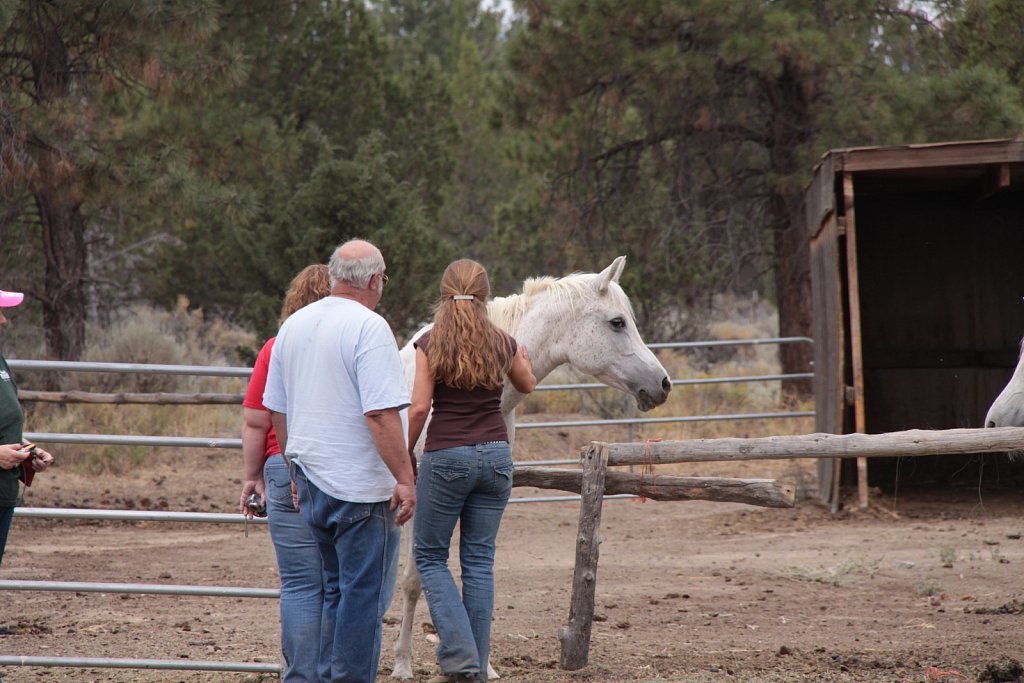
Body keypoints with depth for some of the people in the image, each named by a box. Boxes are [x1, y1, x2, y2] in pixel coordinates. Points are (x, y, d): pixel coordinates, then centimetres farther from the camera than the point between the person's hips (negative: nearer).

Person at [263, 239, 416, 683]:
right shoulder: (369, 327, -14)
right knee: (366, 592, -1)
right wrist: (405, 479, -19)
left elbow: (276, 412, 17)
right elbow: (381, 414, -21)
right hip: (361, 484, -8)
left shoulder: (293, 326, 10)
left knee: (336, 588, 17)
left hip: (311, 480, 8)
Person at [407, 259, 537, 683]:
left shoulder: (431, 344, -8)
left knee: (429, 555, 8)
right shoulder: (503, 344, 3)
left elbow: (418, 409, -12)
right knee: (479, 560, 9)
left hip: (446, 457, -3)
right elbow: (527, 385, 23)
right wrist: (523, 357, 43)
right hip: (495, 455, 3)